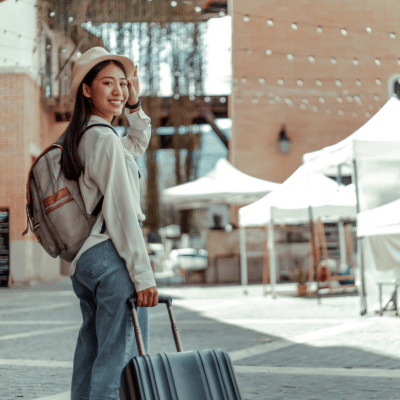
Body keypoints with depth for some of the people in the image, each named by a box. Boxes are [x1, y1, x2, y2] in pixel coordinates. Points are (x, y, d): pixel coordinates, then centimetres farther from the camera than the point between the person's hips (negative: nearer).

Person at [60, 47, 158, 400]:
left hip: (82, 261, 10)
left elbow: (138, 143, 35)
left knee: (92, 354, 14)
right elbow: (121, 211, -16)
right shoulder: (104, 138, -12)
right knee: (120, 358, -10)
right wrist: (143, 274, -16)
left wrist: (134, 103, 20)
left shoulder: (79, 139, 17)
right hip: (113, 256, -10)